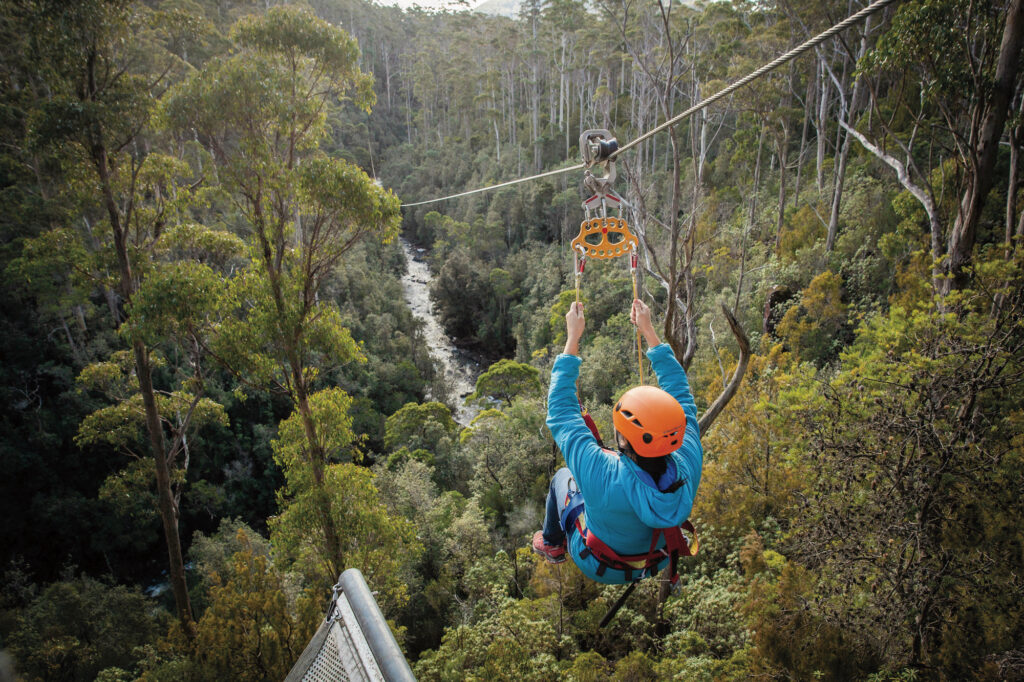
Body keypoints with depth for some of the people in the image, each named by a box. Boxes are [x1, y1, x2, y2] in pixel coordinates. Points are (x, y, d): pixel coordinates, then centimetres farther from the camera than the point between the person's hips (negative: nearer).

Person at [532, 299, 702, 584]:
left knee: (562, 476, 20)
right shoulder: (687, 468, -34)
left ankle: (552, 545, 47)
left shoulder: (602, 477, -44)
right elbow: (681, 394, -18)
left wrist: (572, 339, -24)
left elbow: (560, 412, -31)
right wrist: (649, 331, -13)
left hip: (599, 567, -3)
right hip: (658, 561, 3)